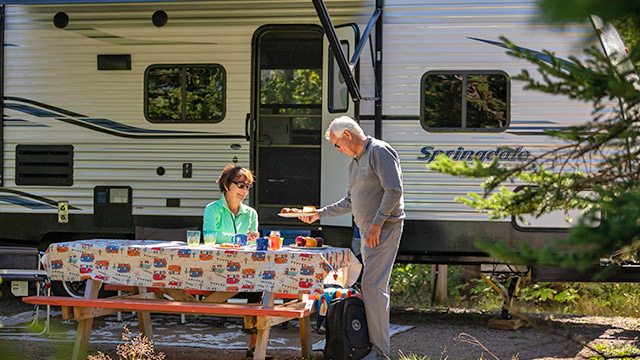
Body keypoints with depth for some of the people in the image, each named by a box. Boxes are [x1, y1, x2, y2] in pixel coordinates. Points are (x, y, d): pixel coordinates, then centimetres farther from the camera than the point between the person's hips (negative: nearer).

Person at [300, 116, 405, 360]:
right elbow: (350, 202, 27)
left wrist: (376, 224, -22)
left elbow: (393, 190, -19)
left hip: (384, 229, -10)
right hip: (367, 231, 10)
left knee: (372, 285, -14)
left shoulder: (379, 151, -10)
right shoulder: (354, 161, 20)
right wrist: (320, 214, 23)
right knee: (373, 286, 9)